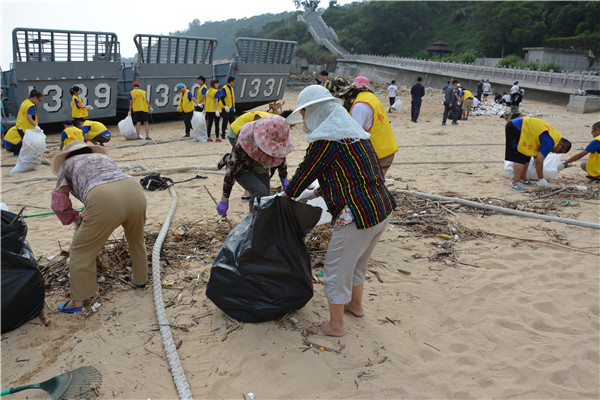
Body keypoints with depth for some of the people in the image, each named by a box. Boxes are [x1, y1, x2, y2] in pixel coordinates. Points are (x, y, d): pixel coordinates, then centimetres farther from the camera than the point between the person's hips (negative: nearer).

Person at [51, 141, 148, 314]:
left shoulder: (66, 165, 29)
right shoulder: (103, 157, 39)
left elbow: (59, 203, 25)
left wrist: (76, 218, 44)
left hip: (104, 200, -4)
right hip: (134, 191, 5)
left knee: (82, 249, 13)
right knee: (136, 240, 29)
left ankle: (78, 300, 19)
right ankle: (140, 278, 44)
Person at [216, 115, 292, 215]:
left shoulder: (279, 139, -21)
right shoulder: (246, 138, -37)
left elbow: (282, 158, 3)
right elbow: (232, 169, -31)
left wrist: (284, 181, 2)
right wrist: (224, 200, -28)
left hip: (262, 171, 5)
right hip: (244, 171, -5)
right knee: (261, 192, -28)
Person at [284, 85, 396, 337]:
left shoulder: (326, 138, -14)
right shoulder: (352, 130, 16)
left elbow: (305, 172, -5)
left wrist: (287, 196, 14)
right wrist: (313, 194, 30)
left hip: (358, 216, -9)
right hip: (383, 209, 9)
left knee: (337, 268, 9)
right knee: (357, 263, 29)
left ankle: (335, 326, 25)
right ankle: (355, 304, 50)